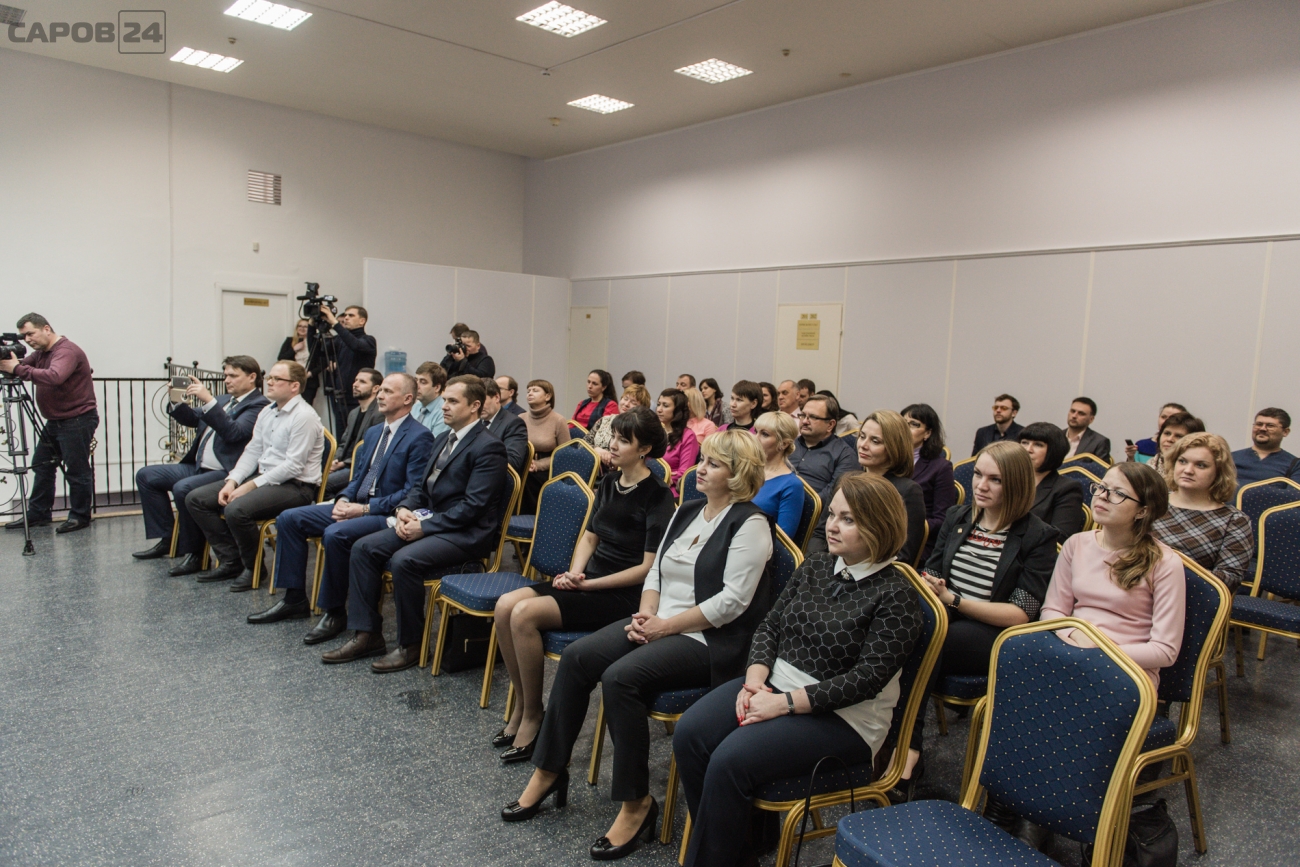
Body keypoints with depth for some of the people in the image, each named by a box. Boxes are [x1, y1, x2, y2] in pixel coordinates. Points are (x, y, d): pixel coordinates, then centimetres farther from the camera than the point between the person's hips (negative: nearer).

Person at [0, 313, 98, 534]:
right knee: (41, 465, 14)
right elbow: (20, 366, 10)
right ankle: (38, 514, 23)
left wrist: (18, 369, -31)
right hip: (55, 421, 10)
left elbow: (54, 377, -34)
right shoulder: (41, 353, 13)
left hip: (77, 420, -10)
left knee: (77, 470, -3)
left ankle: (80, 516, 7)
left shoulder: (67, 351, -18)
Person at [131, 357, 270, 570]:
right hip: (198, 467, 11)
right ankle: (166, 539, 15)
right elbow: (192, 419, 24)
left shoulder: (259, 405, -10)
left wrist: (208, 400, -29)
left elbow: (233, 433, -25)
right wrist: (176, 401, 4)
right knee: (145, 475, 11)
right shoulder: (224, 400, 19)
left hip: (226, 473, -10)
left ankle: (193, 552, -14)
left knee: (183, 489, -32)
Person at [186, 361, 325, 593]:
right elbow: (252, 451, 13)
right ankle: (231, 561, 7)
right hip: (262, 478, 9)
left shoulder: (304, 416, -15)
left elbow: (293, 466, -20)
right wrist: (232, 481, -3)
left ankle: (253, 567, -6)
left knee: (236, 509, -32)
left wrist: (251, 485, -19)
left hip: (296, 486, -9)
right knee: (196, 499, 3)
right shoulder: (267, 411, 12)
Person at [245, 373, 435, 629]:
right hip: (356, 505, 9)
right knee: (289, 519, 1)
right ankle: (294, 599, 7)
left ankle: (334, 611, -15)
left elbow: (413, 493, -17)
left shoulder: (419, 437, -11)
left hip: (386, 514, -9)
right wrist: (344, 499, -1)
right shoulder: (373, 432, 18)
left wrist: (365, 508, -19)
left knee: (335, 534, -33)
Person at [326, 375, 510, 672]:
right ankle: (366, 634, 3)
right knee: (363, 548, -3)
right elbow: (421, 486, 19)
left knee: (403, 560, -29)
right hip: (430, 521, 9)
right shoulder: (442, 440, 16)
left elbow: (472, 506, -19)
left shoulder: (488, 447, -13)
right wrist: (405, 509, -2)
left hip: (466, 534, -9)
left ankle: (410, 644, -10)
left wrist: (424, 527, -19)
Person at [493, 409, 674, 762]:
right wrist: (573, 573, -4)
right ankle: (521, 704, 3)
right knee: (505, 606, -12)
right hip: (587, 581, 8)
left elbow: (649, 567, -16)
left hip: (623, 595, -8)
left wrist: (590, 584, -15)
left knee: (525, 614, -23)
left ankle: (533, 715, -5)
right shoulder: (609, 482, 10)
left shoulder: (656, 495, -13)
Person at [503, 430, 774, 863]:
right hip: (659, 624, 8)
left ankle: (637, 803, -11)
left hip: (709, 641, -8)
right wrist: (645, 614, -4)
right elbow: (656, 570, 15)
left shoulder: (749, 524, -12)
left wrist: (665, 625, -16)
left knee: (619, 677, -28)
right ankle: (548, 771, 4)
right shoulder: (687, 510, 14)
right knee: (576, 657, -10)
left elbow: (732, 601, -19)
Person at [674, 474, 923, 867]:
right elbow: (769, 627, 10)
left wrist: (784, 703, -21)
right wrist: (755, 680, -10)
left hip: (841, 717, -6)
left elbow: (866, 678, -17)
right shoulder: (815, 566, 8)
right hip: (774, 685, 7)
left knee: (730, 760, -26)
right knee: (689, 734, -15)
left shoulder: (896, 595, -11)